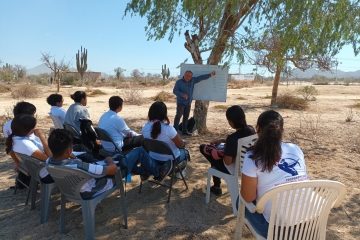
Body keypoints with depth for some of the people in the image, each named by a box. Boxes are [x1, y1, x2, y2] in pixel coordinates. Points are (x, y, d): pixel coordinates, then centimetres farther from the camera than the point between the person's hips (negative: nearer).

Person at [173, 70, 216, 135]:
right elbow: (175, 91, -12)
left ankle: (184, 130, 17)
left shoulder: (192, 80, 5)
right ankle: (175, 130, -3)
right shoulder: (179, 82, -8)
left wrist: (210, 75, 5)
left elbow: (200, 77, 7)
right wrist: (182, 94, -25)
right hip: (181, 102, -5)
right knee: (178, 116, -7)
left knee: (186, 117, 9)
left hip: (188, 103, 5)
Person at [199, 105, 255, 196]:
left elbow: (227, 162, -27)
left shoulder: (232, 138, -34)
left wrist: (222, 154, -7)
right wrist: (222, 140, 7)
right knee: (217, 146, 26)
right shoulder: (251, 130, -11)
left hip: (233, 169, -7)